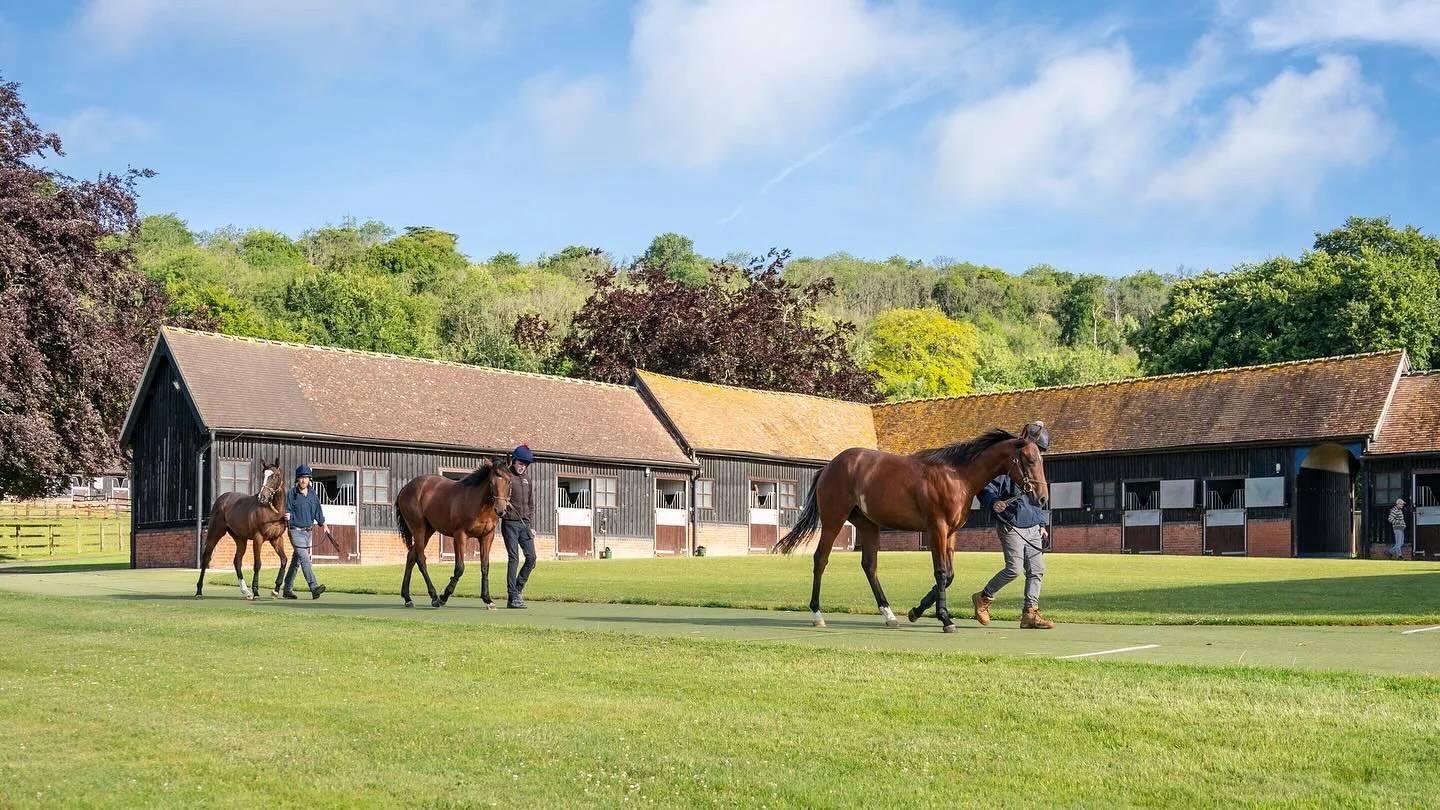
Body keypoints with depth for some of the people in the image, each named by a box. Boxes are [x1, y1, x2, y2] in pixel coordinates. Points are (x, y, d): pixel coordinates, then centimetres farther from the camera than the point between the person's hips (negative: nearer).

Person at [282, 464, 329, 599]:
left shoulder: (313, 493, 8)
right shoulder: (291, 494, -8)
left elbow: (318, 511, 17)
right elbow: (287, 511, -6)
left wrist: (323, 525, 16)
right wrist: (287, 516, -27)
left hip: (308, 531, 6)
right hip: (296, 531, -6)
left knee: (296, 560, 14)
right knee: (305, 558, -16)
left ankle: (288, 589, 23)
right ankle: (314, 588, -25)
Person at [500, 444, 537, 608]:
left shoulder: (526, 479, 15)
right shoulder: (506, 475, -4)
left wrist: (531, 525, 15)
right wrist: (502, 510, -26)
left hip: (524, 524, 6)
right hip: (510, 523, -6)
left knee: (531, 557, 0)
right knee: (514, 558, -7)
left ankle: (518, 589, 17)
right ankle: (512, 597, -3)